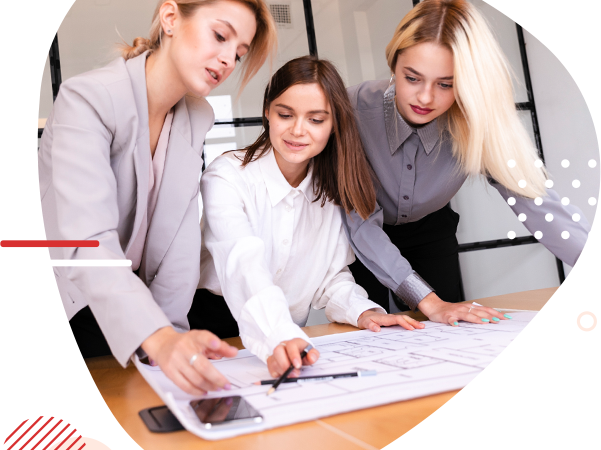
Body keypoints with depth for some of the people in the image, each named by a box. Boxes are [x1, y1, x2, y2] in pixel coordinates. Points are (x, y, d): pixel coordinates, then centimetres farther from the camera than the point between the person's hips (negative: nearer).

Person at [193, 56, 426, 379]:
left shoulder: (331, 192, 3)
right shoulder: (227, 177, -13)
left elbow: (331, 275, 9)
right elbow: (244, 266, -30)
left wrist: (361, 310, -10)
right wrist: (277, 337, -45)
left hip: (290, 339, 3)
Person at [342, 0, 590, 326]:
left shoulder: (478, 127, -28)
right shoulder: (355, 110, -33)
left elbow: (539, 206, -34)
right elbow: (361, 221, -32)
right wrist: (426, 300, -36)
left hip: (429, 232, 2)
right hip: (364, 243, -1)